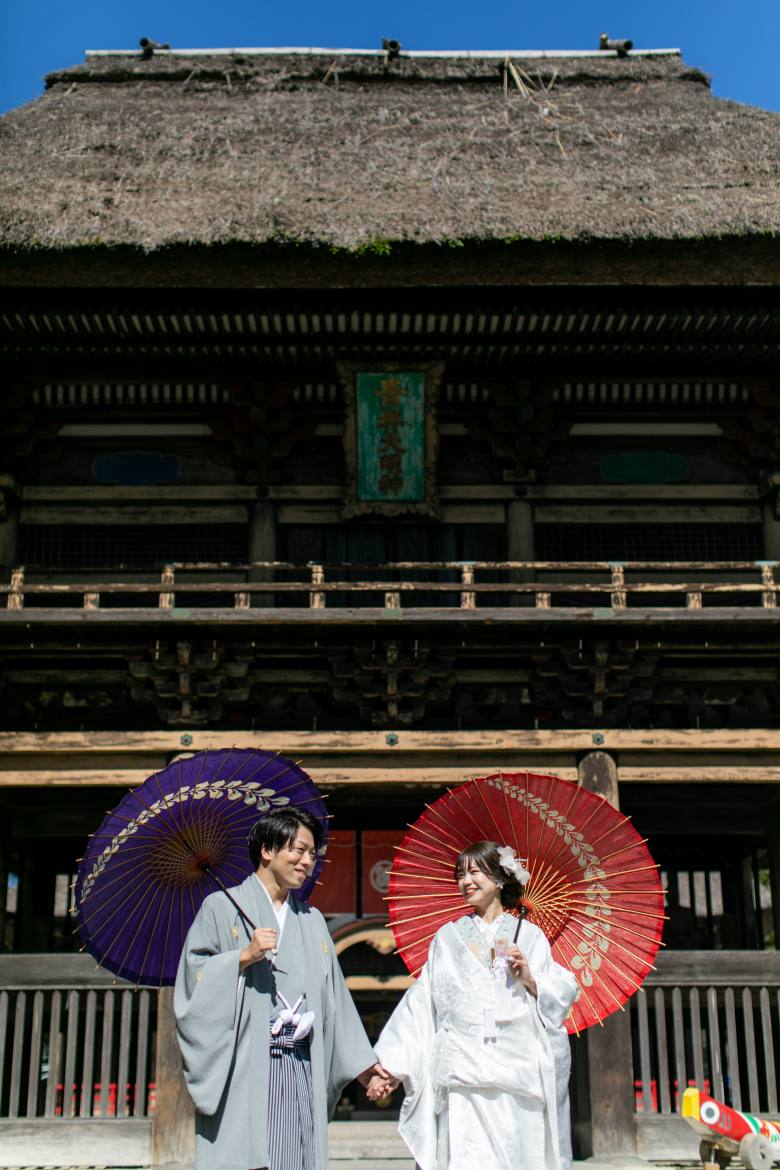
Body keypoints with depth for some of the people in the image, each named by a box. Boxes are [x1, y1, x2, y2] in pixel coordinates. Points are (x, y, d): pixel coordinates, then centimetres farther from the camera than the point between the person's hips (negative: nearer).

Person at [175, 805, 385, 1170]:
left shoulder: (312, 921, 20)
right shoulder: (222, 907, 4)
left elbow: (333, 998, 19)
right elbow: (194, 977, -4)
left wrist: (362, 1063, 15)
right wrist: (244, 957, -15)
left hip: (301, 1069, 5)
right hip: (242, 1069, -5)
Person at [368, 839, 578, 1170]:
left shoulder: (529, 936, 12)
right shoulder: (448, 937, 13)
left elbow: (560, 996, 9)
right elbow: (419, 1006, 8)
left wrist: (530, 979, -9)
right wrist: (393, 1066, 2)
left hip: (518, 1076, 0)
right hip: (463, 1079, 0)